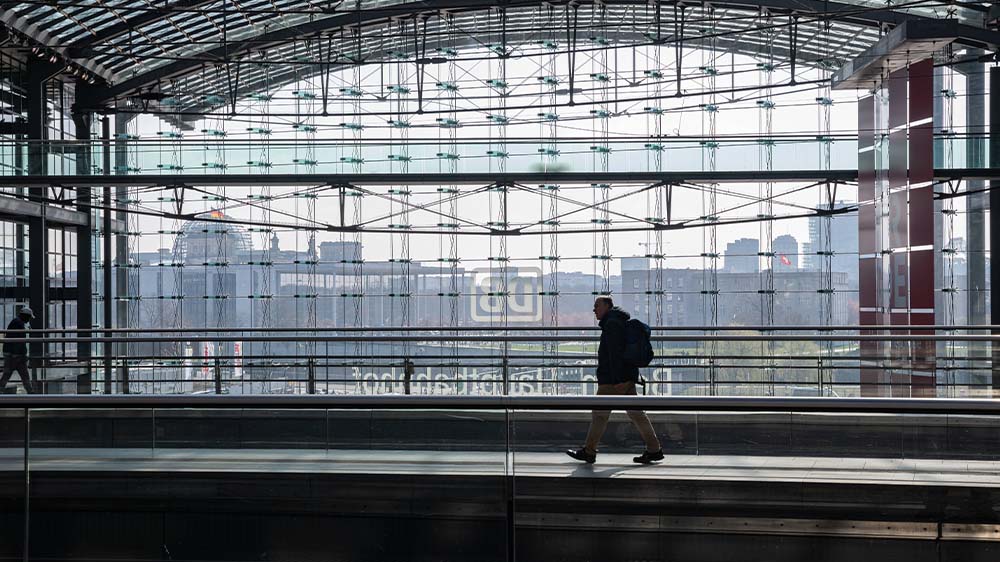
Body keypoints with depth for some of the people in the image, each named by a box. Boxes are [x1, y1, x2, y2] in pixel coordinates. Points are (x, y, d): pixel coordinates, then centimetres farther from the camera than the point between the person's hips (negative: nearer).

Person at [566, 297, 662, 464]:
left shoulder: (612, 323, -11)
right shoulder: (621, 322, 21)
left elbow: (615, 353, -20)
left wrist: (616, 380, -24)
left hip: (614, 380, -10)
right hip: (628, 378, 10)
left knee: (599, 414, 0)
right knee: (635, 413, 7)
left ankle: (589, 451, 7)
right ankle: (654, 450, 4)